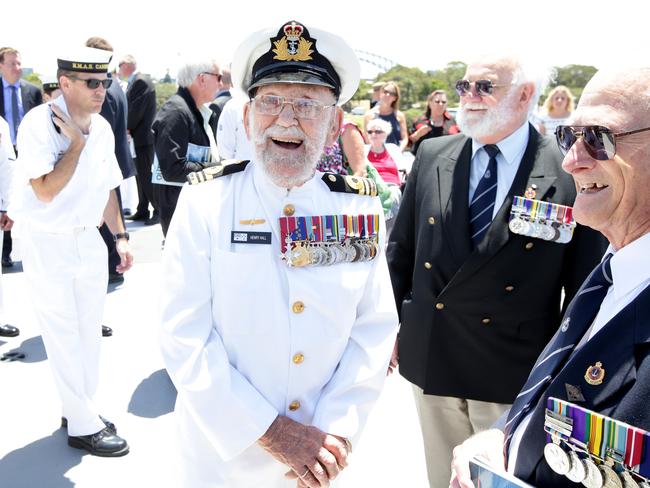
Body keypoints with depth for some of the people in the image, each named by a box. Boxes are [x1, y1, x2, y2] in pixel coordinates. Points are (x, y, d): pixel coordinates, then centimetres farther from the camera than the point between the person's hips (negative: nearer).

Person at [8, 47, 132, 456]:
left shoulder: (102, 127, 4)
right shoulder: (39, 124, -17)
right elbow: (45, 191, -25)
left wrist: (120, 235, 12)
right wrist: (76, 144, -21)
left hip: (88, 238, 7)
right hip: (47, 242, -7)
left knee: (89, 329, 14)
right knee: (64, 335, 0)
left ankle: (80, 408, 31)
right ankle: (83, 426, 11)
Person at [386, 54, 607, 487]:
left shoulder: (569, 173, -11)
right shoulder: (431, 156, 0)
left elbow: (586, 284, -6)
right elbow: (401, 249, 7)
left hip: (515, 371, -3)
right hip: (429, 357, 4)